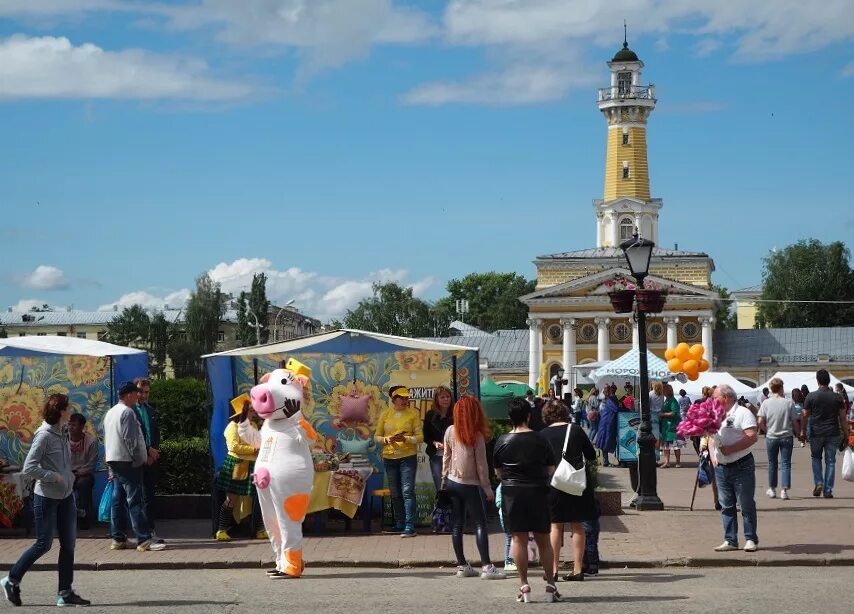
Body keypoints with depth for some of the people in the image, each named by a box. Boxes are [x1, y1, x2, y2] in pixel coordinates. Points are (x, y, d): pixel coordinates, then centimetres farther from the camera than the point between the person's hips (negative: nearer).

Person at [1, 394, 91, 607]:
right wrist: (54, 476, -19)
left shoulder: (62, 434, 7)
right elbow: (28, 469, -21)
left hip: (65, 496, 8)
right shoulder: (44, 435, -17)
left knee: (69, 544, 6)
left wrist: (69, 480, 7)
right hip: (46, 498, -8)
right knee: (43, 544, 0)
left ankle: (65, 593, 12)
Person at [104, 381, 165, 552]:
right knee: (136, 500, -11)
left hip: (113, 461, 10)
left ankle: (117, 539, 13)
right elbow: (131, 440, -19)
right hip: (126, 461, -10)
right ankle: (144, 540, -14)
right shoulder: (127, 412, -13)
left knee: (118, 500, 11)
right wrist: (141, 459, -9)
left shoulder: (110, 413, 18)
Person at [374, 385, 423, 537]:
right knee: (395, 494, 12)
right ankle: (399, 525, 24)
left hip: (408, 457, -3)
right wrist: (387, 440, -13)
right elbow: (377, 437, 8)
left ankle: (410, 527, -16)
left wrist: (405, 439, -22)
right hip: (389, 457, 4)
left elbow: (420, 437, -4)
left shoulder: (413, 413, -2)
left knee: (407, 491, -12)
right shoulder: (385, 415, 5)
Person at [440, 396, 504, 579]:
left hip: (452, 482, 5)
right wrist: (487, 488, -3)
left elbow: (446, 458, 6)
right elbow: (481, 464, -9)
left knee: (458, 524, 8)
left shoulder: (450, 431, 0)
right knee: (480, 524, -3)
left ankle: (462, 565, 8)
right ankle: (486, 566, -10)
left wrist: (444, 480, 16)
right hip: (469, 484, -5)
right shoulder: (477, 435, -12)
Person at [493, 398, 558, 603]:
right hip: (538, 492, 0)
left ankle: (524, 585, 1)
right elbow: (550, 469, 2)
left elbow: (498, 472, 4)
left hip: (512, 492, 0)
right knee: (543, 540, 9)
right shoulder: (540, 440, -5)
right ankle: (550, 585, 10)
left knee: (519, 538, 4)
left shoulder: (502, 441, -3)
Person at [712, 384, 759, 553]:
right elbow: (712, 437, 25)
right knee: (726, 506, 7)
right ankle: (730, 540, 11)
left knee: (747, 505, -2)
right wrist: (713, 456, 7)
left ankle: (750, 539, 5)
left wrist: (730, 449, -20)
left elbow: (752, 437, -18)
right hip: (721, 468, 7)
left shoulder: (743, 413, -7)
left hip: (741, 467, -7)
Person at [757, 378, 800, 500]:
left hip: (771, 437, 1)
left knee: (772, 463, 15)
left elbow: (760, 422, -8)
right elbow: (795, 422, -5)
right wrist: (798, 433, 11)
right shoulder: (789, 402, -8)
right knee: (786, 463, 3)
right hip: (786, 436, -1)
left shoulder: (766, 403, -6)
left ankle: (772, 489, 23)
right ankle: (784, 490, -5)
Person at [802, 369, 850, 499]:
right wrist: (846, 434, 10)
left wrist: (802, 431, 11)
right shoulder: (837, 397, -1)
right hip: (833, 433, 1)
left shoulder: (811, 396, -5)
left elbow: (805, 416, 0)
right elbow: (843, 418, 2)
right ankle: (828, 491, 6)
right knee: (830, 461, 7)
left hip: (816, 433, -1)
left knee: (816, 458, 18)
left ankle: (818, 483, 1)